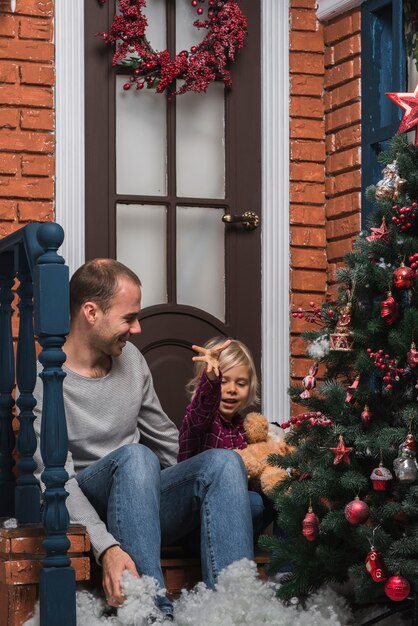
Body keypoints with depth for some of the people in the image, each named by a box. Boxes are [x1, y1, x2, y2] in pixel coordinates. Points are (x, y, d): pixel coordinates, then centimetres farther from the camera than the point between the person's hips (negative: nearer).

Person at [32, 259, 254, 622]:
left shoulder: (131, 358, 9)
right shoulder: (44, 383, -13)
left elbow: (165, 439, 21)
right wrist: (106, 547, -34)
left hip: (145, 502, 6)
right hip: (87, 512, -6)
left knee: (225, 461, -21)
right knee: (136, 456, -36)